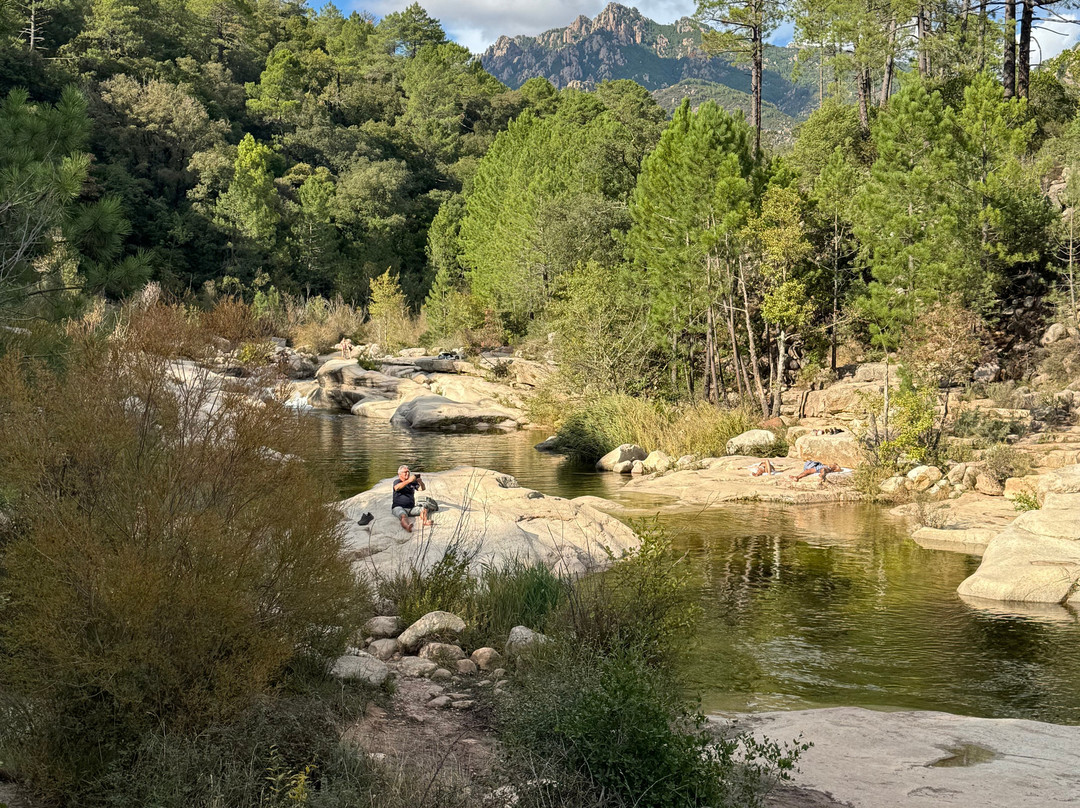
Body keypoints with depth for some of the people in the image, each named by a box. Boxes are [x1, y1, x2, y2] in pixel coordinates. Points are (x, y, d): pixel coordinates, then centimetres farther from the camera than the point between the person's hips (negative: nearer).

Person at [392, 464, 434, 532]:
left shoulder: (413, 482, 16)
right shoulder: (397, 481, 4)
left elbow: (423, 488, 7)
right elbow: (397, 487, -21)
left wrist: (421, 482, -17)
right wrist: (408, 481, -32)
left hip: (411, 508, 5)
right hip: (399, 507, -5)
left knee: (424, 509, -19)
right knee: (403, 515, -36)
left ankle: (424, 521, -49)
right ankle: (407, 525, -68)